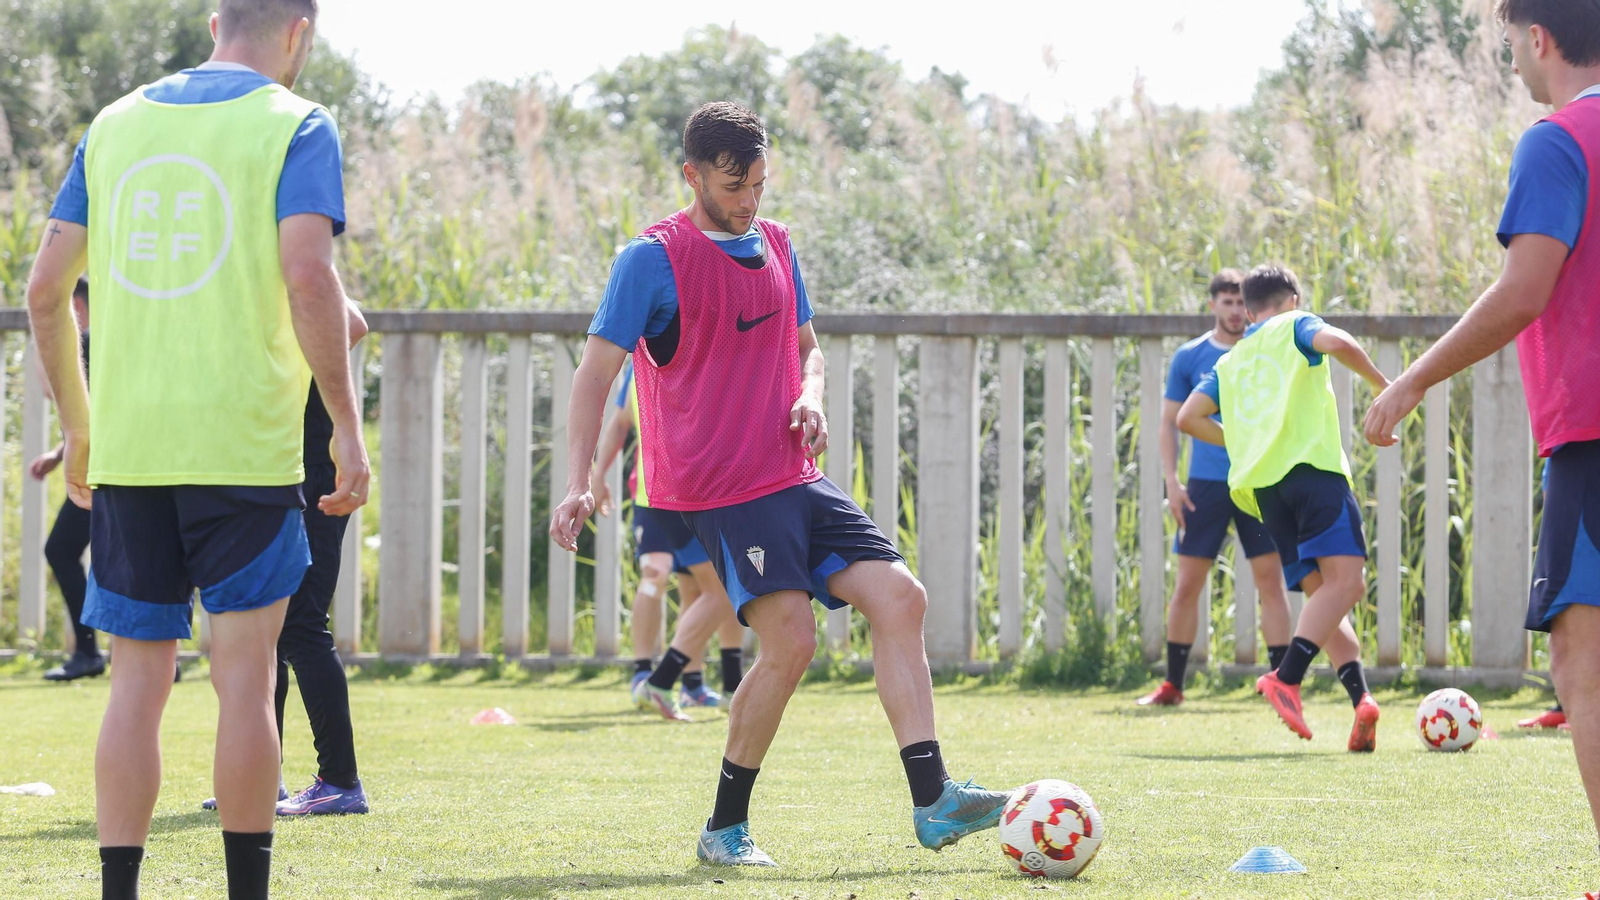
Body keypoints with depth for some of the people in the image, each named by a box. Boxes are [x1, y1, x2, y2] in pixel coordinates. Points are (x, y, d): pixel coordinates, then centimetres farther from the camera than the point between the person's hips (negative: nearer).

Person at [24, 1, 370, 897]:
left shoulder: (116, 125, 13)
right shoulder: (294, 125, -2)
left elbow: (46, 291, 12)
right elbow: (309, 279, -15)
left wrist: (79, 424, 22)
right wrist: (348, 427, -11)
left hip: (125, 446, 4)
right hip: (244, 444, -4)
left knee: (140, 679, 7)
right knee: (245, 677, 0)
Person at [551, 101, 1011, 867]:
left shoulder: (775, 245, 14)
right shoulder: (653, 259, -7)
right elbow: (596, 372, -7)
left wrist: (811, 397, 2)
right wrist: (578, 485, -16)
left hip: (795, 479, 7)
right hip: (719, 487, -7)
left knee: (899, 597, -6)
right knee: (790, 640, -17)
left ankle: (931, 802, -6)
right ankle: (725, 830, -2)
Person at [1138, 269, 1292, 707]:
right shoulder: (1189, 358, 4)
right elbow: (1169, 422, 7)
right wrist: (1172, 482, -3)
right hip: (1205, 484, 0)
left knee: (1270, 581, -5)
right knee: (1188, 584, 1)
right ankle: (1172, 685, 10)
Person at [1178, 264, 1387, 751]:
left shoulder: (1229, 363, 28)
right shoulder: (1295, 326, 14)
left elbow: (1188, 417, 18)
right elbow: (1338, 343, -7)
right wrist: (1382, 384, 7)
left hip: (1259, 484, 6)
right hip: (1311, 465, -6)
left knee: (1322, 593, 5)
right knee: (1345, 578, -16)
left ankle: (1360, 697, -14)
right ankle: (1286, 678, -35)